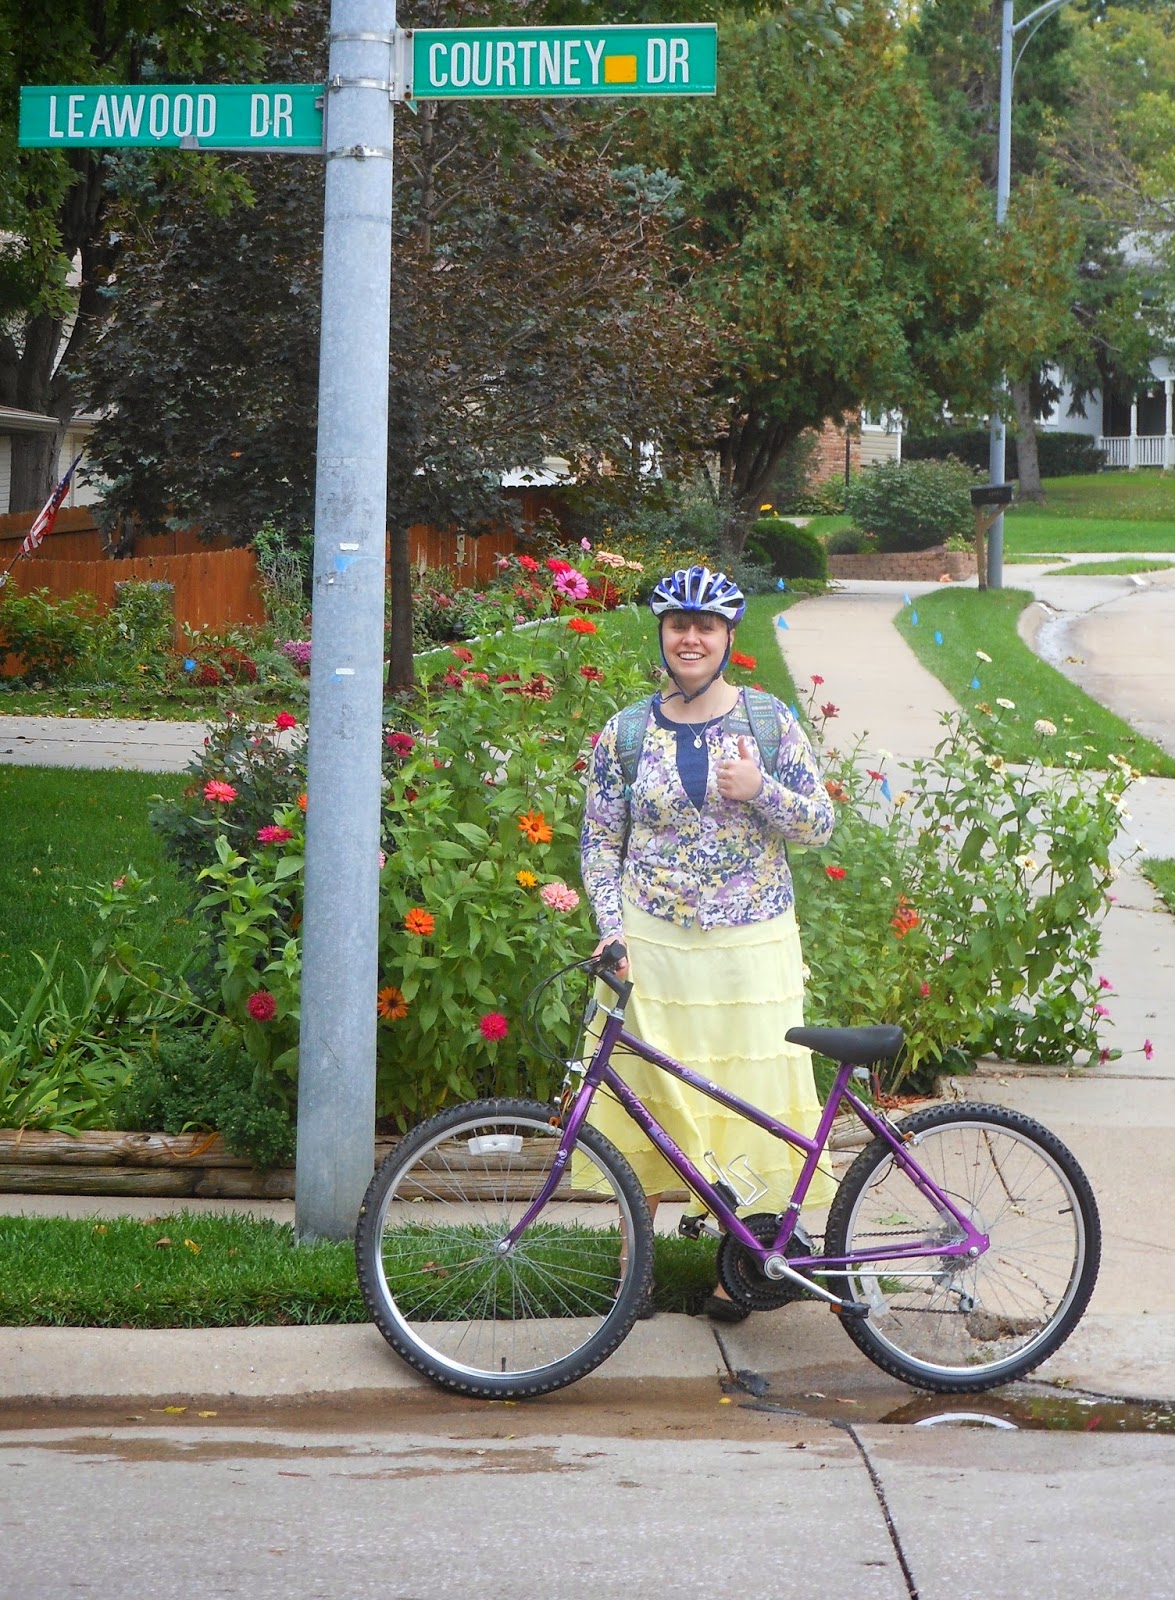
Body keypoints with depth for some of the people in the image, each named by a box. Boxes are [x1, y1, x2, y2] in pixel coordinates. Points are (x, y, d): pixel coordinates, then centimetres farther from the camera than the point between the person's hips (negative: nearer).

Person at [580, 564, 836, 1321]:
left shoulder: (769, 719, 2)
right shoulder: (626, 733, 4)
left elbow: (820, 824, 2)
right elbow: (601, 843, 7)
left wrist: (760, 791, -16)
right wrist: (612, 930, -6)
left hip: (752, 950, -1)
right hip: (652, 948, 1)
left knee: (747, 1100, 1)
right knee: (644, 1095, 3)